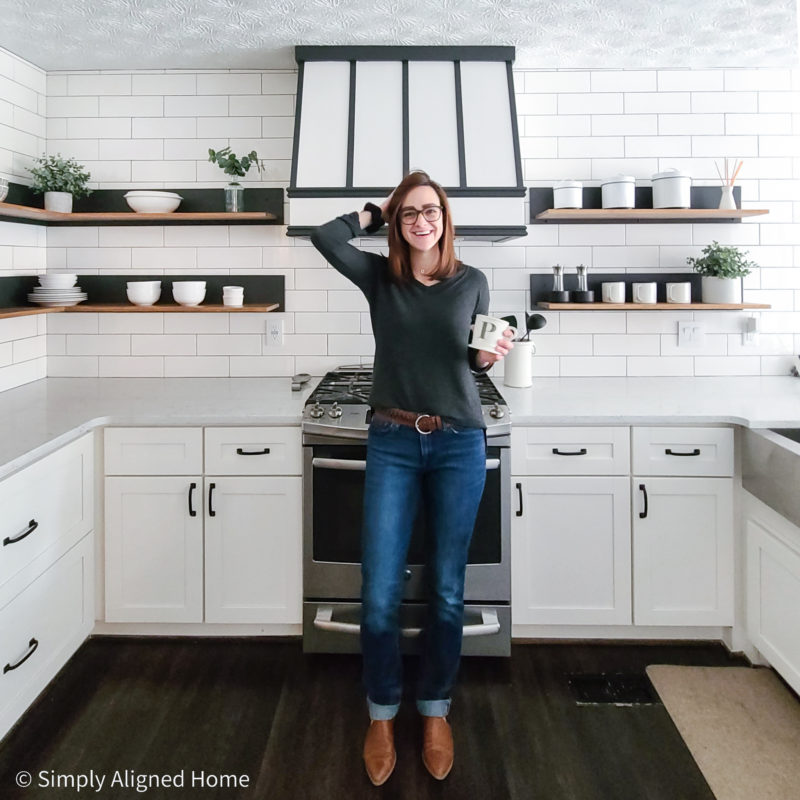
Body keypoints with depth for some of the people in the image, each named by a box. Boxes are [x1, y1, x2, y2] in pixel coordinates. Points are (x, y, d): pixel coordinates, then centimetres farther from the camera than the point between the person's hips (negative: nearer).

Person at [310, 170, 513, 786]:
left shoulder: (472, 282, 5)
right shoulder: (379, 275, 4)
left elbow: (476, 359, 13)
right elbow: (325, 237, -12)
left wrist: (489, 356, -9)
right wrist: (378, 213, 2)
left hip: (458, 444, 1)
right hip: (392, 443, 0)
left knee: (447, 590, 8)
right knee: (380, 593, 0)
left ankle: (436, 712, 29)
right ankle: (382, 715, 23)